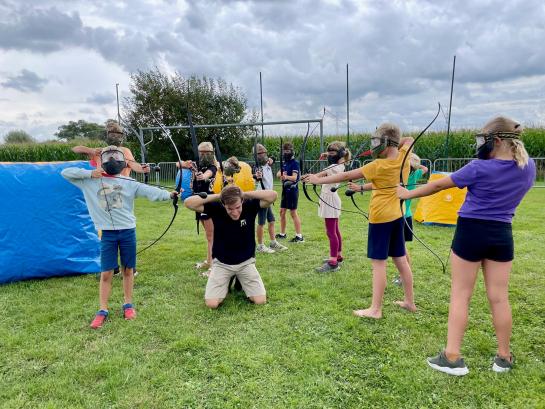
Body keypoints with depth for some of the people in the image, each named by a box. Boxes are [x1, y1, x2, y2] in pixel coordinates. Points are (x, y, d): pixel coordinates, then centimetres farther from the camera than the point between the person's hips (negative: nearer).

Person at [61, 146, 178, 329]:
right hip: (107, 233, 0)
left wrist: (168, 194, -22)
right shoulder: (90, 181, 4)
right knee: (106, 273, 3)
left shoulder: (129, 183, 1)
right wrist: (89, 173, -8)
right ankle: (102, 310, 16)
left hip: (128, 230, 1)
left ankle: (128, 304, 27)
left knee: (128, 269, 11)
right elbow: (66, 173, 4)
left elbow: (149, 191, -10)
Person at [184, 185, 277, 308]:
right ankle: (226, 283, 20)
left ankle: (241, 282, 22)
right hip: (221, 263, 0)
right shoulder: (216, 208, -17)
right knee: (211, 304, -13)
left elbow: (273, 195, -26)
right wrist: (216, 196, -26)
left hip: (246, 262, 1)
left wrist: (245, 194, -25)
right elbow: (188, 203, -24)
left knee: (260, 300, -9)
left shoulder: (250, 206, -16)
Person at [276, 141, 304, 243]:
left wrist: (286, 176, -43)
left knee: (293, 213, -7)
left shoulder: (295, 163, -11)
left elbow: (294, 177, -23)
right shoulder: (284, 163, 13)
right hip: (285, 190, 8)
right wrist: (281, 174, -18)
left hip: (292, 190, -8)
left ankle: (299, 236, -2)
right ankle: (282, 234, 26)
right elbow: (278, 175, 5)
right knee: (282, 212, 13)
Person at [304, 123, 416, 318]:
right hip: (397, 215, 8)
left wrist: (319, 180, -9)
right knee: (400, 259, 14)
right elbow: (409, 140, 24)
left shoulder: (379, 165, -18)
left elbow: (346, 176, -16)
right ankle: (410, 301, 25)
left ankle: (375, 309, 0)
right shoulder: (404, 156, 0)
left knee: (378, 262, -4)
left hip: (381, 217, -7)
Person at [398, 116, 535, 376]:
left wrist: (408, 194, 5)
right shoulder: (528, 168, 1)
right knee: (499, 297, 12)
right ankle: (504, 357, 24)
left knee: (460, 295, 3)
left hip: (471, 231, -5)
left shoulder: (479, 168, -15)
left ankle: (452, 357, 6)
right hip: (502, 234, 5)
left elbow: (439, 185, -6)